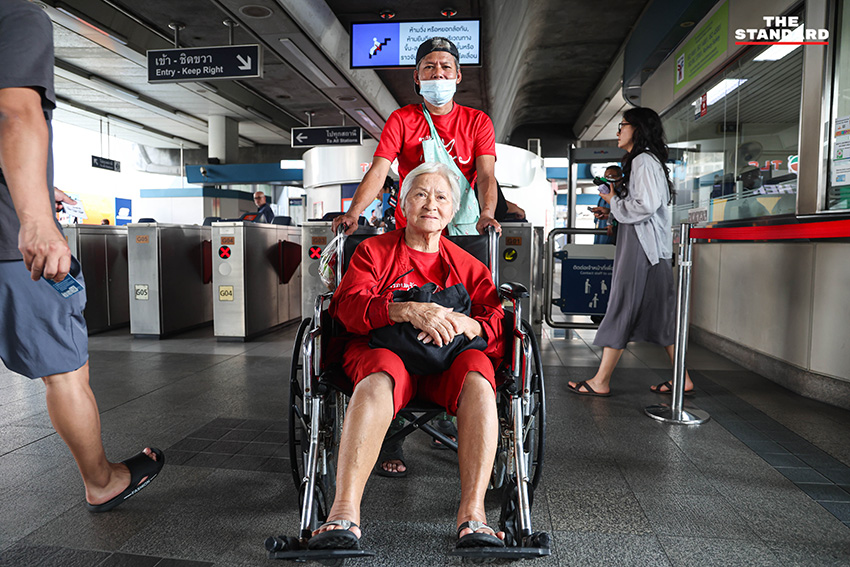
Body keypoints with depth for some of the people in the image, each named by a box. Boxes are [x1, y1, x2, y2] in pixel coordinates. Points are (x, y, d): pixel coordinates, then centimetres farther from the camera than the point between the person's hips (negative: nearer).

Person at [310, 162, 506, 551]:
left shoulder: (465, 264, 20)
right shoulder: (373, 250, 15)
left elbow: (498, 322, 7)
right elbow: (348, 304, -2)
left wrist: (461, 323, -17)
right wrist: (409, 310, -20)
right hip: (382, 351, -1)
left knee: (477, 377, -32)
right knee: (377, 382, -36)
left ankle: (472, 515, -36)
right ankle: (344, 516, -42)